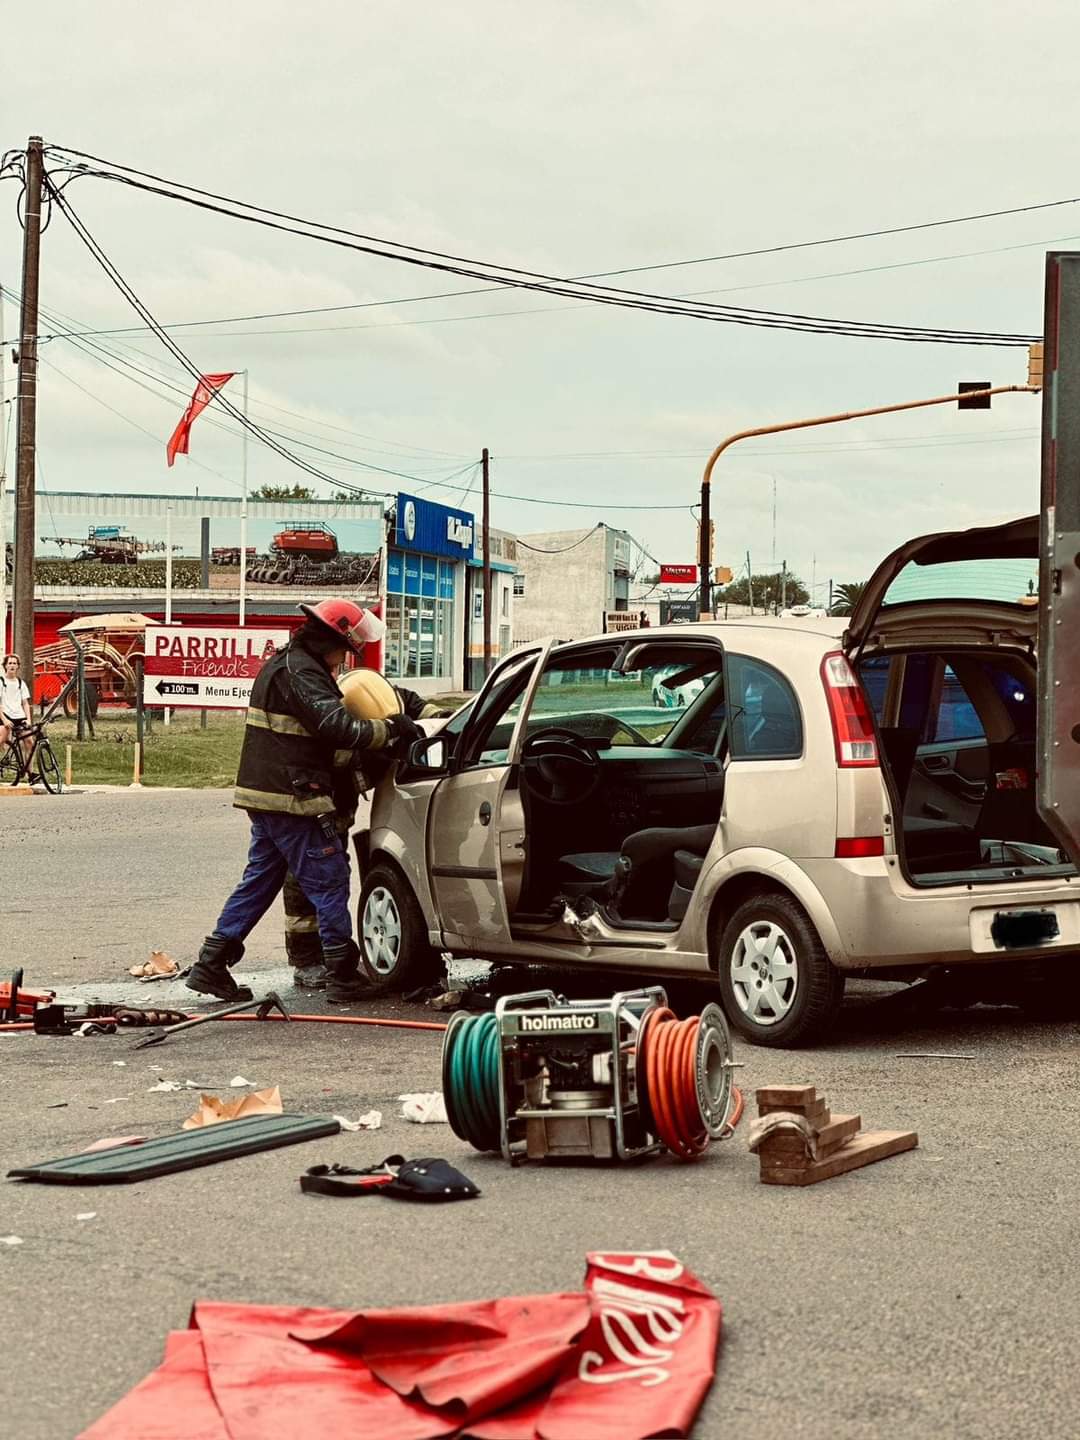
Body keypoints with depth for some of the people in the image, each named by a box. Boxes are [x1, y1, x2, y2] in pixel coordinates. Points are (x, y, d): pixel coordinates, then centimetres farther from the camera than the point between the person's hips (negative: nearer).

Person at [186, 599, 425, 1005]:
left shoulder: (283, 665, 19)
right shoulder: (300, 673, -15)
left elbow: (323, 729, 22)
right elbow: (336, 725, -27)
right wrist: (390, 731, -19)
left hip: (264, 797, 10)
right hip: (293, 801, -10)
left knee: (259, 881, 14)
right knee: (329, 881, -3)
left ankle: (210, 966, 13)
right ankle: (344, 978, 1)